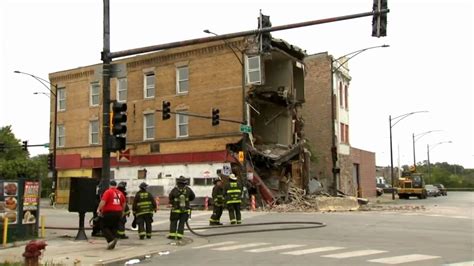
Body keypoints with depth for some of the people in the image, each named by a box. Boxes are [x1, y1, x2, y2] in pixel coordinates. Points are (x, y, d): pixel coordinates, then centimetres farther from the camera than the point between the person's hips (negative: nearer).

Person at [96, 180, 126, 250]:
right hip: (118, 212, 5)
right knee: (114, 228, 12)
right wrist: (122, 211, 36)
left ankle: (112, 239, -18)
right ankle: (111, 245, 9)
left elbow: (103, 201, -18)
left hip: (109, 212, -5)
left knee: (105, 228, 3)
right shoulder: (120, 193, 13)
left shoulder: (108, 192, -5)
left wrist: (98, 209, -15)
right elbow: (124, 203, 23)